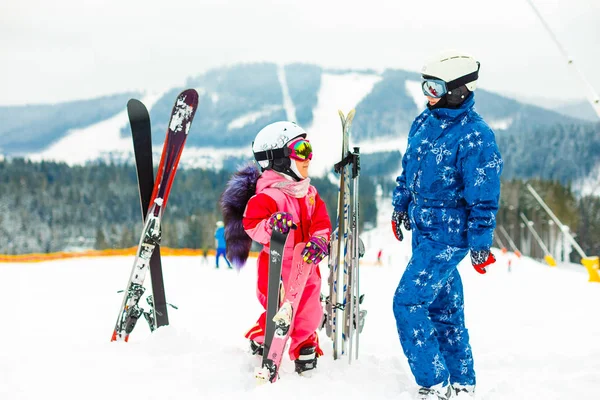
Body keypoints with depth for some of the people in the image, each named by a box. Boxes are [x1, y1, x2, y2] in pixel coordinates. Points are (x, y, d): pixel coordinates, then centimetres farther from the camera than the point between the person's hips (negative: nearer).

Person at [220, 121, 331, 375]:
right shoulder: (267, 195, -17)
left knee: (309, 313, 12)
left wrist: (319, 241, -15)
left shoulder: (309, 192, 9)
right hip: (277, 265, -7)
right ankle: (260, 344, 16)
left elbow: (321, 221, 5)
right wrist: (271, 224, -45)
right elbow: (251, 224, -25)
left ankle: (305, 350, 33)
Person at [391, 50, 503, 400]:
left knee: (408, 302, -12)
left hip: (448, 235, -8)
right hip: (423, 229, 8)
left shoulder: (475, 137, -20)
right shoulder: (425, 121, 5)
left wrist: (481, 246, -15)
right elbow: (409, 168, 19)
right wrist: (400, 208, 23)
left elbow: (484, 198, -17)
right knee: (444, 307, 15)